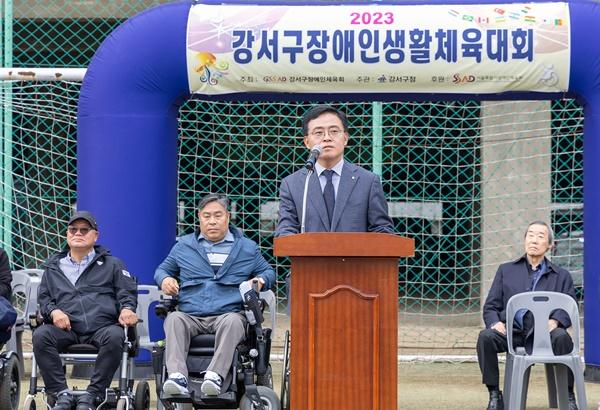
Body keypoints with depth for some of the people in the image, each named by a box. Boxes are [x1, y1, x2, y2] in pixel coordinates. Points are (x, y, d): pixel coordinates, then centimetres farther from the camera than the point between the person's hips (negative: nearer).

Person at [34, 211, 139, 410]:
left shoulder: (112, 264, 23)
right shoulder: (53, 267, 26)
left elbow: (128, 292, 15)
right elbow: (43, 297, 20)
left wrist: (127, 309, -8)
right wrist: (53, 311, -3)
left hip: (102, 326, -1)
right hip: (65, 328, 1)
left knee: (115, 336, -38)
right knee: (41, 335, -32)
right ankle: (62, 394, -28)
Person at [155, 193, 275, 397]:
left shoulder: (247, 248, 19)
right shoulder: (183, 246, 21)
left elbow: (268, 272, 26)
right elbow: (163, 269, 30)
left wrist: (260, 281, 1)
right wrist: (165, 279, 5)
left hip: (228, 313, -1)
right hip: (190, 315, 1)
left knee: (232, 322, -38)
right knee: (174, 319, -34)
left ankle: (215, 376, -53)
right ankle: (177, 377, -50)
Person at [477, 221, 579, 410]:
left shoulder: (561, 276, 19)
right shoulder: (506, 270, 21)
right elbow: (490, 307, 15)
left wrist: (555, 320, -15)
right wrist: (495, 322, -9)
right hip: (512, 330, 1)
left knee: (561, 337, -35)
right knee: (485, 337, -30)